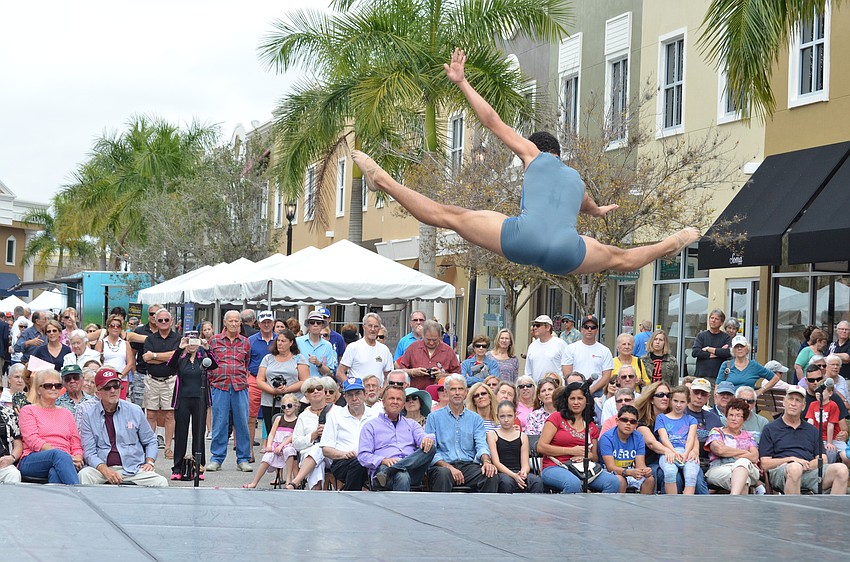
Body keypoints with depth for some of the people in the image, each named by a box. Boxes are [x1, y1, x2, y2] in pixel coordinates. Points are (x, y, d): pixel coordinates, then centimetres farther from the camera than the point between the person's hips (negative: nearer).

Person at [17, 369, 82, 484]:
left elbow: (76, 445, 20)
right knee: (58, 454, -38)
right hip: (31, 461, -3)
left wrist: (77, 459, -8)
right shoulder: (28, 411, 13)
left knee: (55, 473, -36)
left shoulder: (66, 414, 27)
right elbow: (33, 441, -3)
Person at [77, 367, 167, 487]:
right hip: (103, 467, -1)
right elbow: (89, 453, -1)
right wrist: (105, 471, -18)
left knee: (161, 482, -25)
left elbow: (150, 441, 18)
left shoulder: (135, 411, 9)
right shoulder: (89, 415, 4)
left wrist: (149, 462, -1)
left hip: (133, 468, 1)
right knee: (84, 476, -33)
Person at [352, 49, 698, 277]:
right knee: (622, 258, 29)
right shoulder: (576, 179, 36)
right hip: (564, 253, 3)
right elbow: (588, 207, 60)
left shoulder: (534, 155, 26)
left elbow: (494, 123, 22)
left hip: (523, 238, -3)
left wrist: (462, 83, 30)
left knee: (448, 216, 10)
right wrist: (598, 212, 86)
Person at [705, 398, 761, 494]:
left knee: (743, 462, -39)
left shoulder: (748, 436, 29)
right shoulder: (716, 432, 21)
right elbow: (719, 450, -3)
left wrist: (729, 452, -1)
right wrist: (744, 452, 5)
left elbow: (755, 457, 8)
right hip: (719, 469, -2)